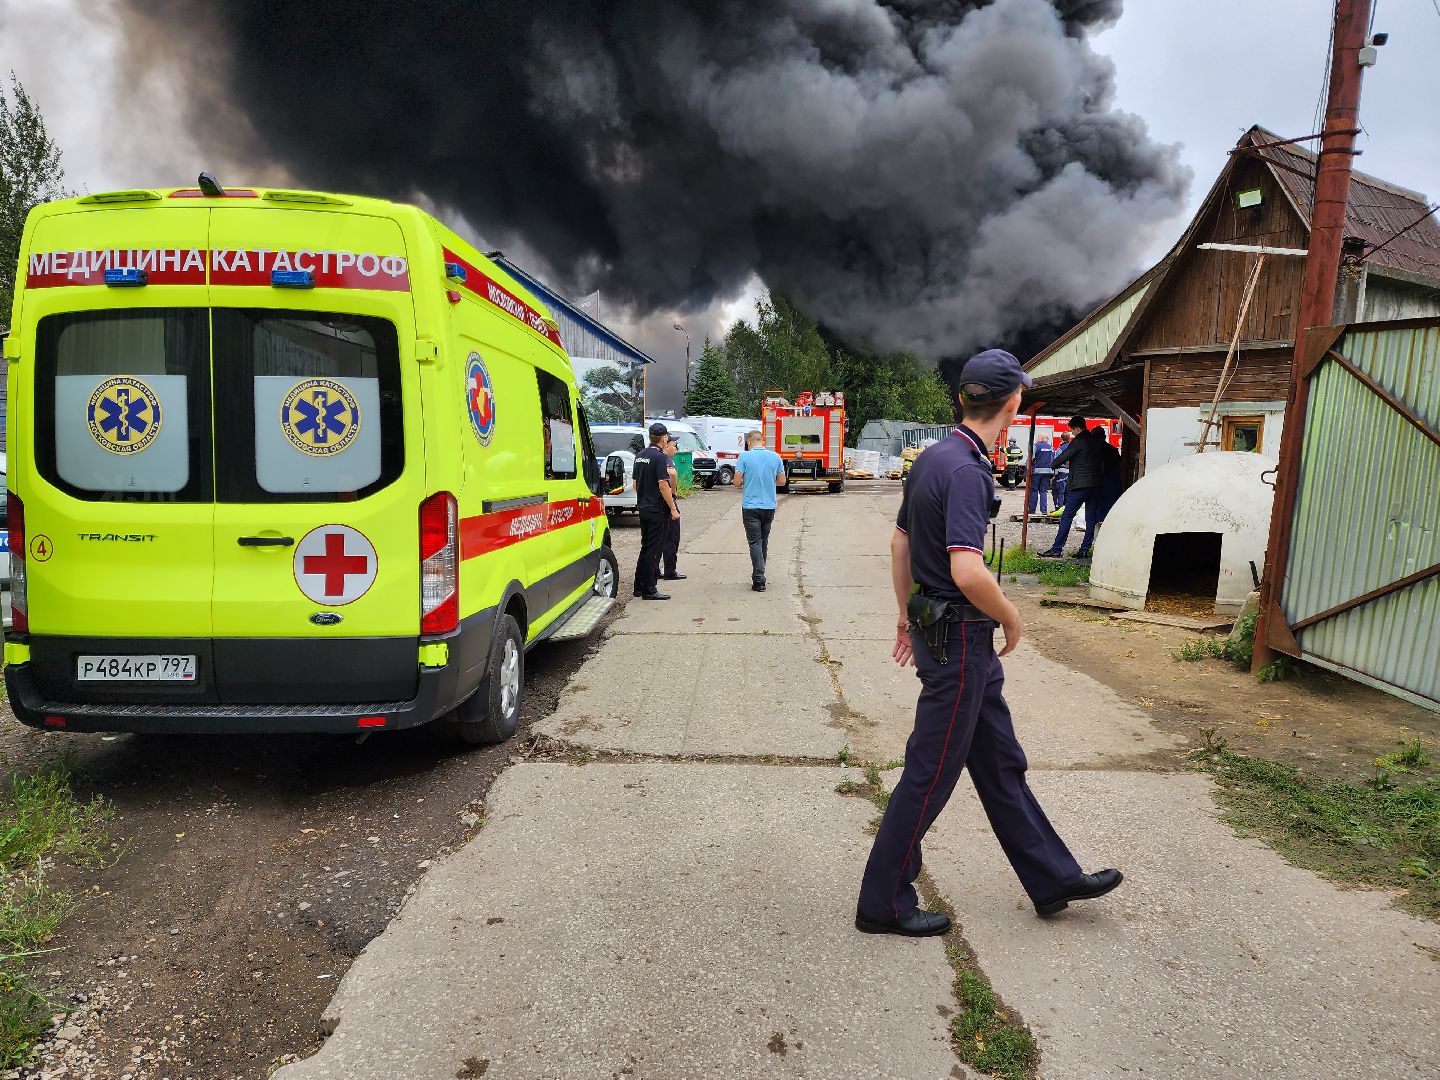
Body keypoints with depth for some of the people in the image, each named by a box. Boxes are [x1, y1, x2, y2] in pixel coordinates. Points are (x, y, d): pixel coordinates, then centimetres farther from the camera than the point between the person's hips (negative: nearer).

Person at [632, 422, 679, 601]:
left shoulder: (640, 456, 11)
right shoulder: (659, 457, -15)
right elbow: (663, 485, -20)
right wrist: (673, 509, -16)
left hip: (643, 508, 8)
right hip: (657, 510, -8)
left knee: (645, 548, 16)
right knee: (653, 550, -4)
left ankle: (639, 586, 20)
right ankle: (650, 590, -1)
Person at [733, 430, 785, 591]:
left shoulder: (744, 457, -8)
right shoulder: (775, 456, 3)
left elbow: (737, 481, -10)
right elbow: (781, 481, 6)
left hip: (751, 506, -4)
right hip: (769, 506, 4)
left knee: (755, 543, -3)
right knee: (764, 542, 17)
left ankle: (759, 580, -10)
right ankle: (759, 574, 27)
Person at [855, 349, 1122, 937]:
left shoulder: (932, 457, 8)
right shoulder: (967, 470, -21)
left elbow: (900, 542, 16)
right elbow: (968, 572, -31)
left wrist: (906, 614, 22)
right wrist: (1012, 618, -13)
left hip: (933, 624, 10)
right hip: (958, 639, -10)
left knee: (1001, 761, 19)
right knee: (931, 774, 2)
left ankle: (1053, 878, 35)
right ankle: (883, 903, 17)